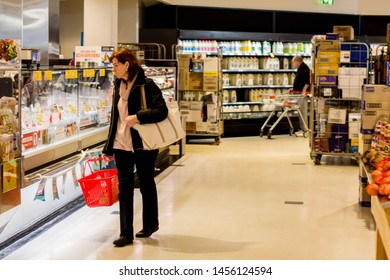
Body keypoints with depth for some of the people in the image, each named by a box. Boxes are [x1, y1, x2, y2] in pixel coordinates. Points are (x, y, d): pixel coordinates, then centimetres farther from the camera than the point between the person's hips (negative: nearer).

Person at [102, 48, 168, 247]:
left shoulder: (147, 85, -11)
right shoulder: (118, 86, 10)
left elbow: (162, 111, -19)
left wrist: (138, 117, -31)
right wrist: (108, 148, 15)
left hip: (143, 145, -5)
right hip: (121, 145, 6)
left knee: (146, 185, 11)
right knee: (124, 188, 3)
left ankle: (150, 224, 30)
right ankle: (126, 234, 6)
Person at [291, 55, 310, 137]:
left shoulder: (304, 68, -12)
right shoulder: (300, 68, 19)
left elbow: (308, 81, -21)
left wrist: (304, 89, -24)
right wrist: (294, 89, 26)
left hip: (303, 93, -10)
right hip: (299, 93, 10)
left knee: (303, 112, -10)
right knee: (301, 112, 12)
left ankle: (304, 130, -8)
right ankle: (302, 129, 17)